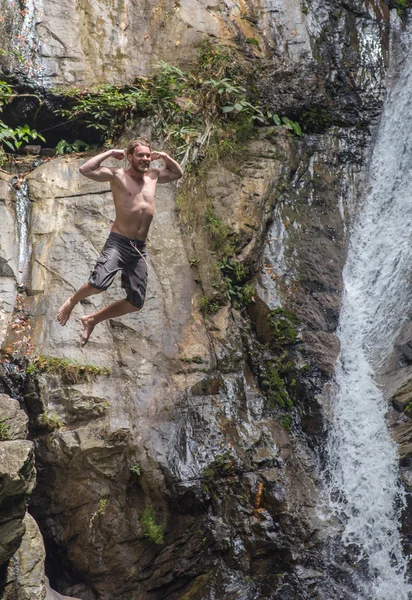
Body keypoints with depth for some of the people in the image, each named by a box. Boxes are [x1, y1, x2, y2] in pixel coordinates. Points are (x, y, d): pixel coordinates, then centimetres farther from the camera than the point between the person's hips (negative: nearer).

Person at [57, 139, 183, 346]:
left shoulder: (153, 176, 14)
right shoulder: (117, 175, -3)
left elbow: (178, 173, 31)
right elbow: (85, 170, -16)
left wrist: (164, 157, 15)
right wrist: (110, 153, -9)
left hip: (140, 248, 6)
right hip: (118, 242, -6)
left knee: (136, 303, 3)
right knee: (99, 283, -29)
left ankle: (92, 320, 22)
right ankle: (71, 302, 5)